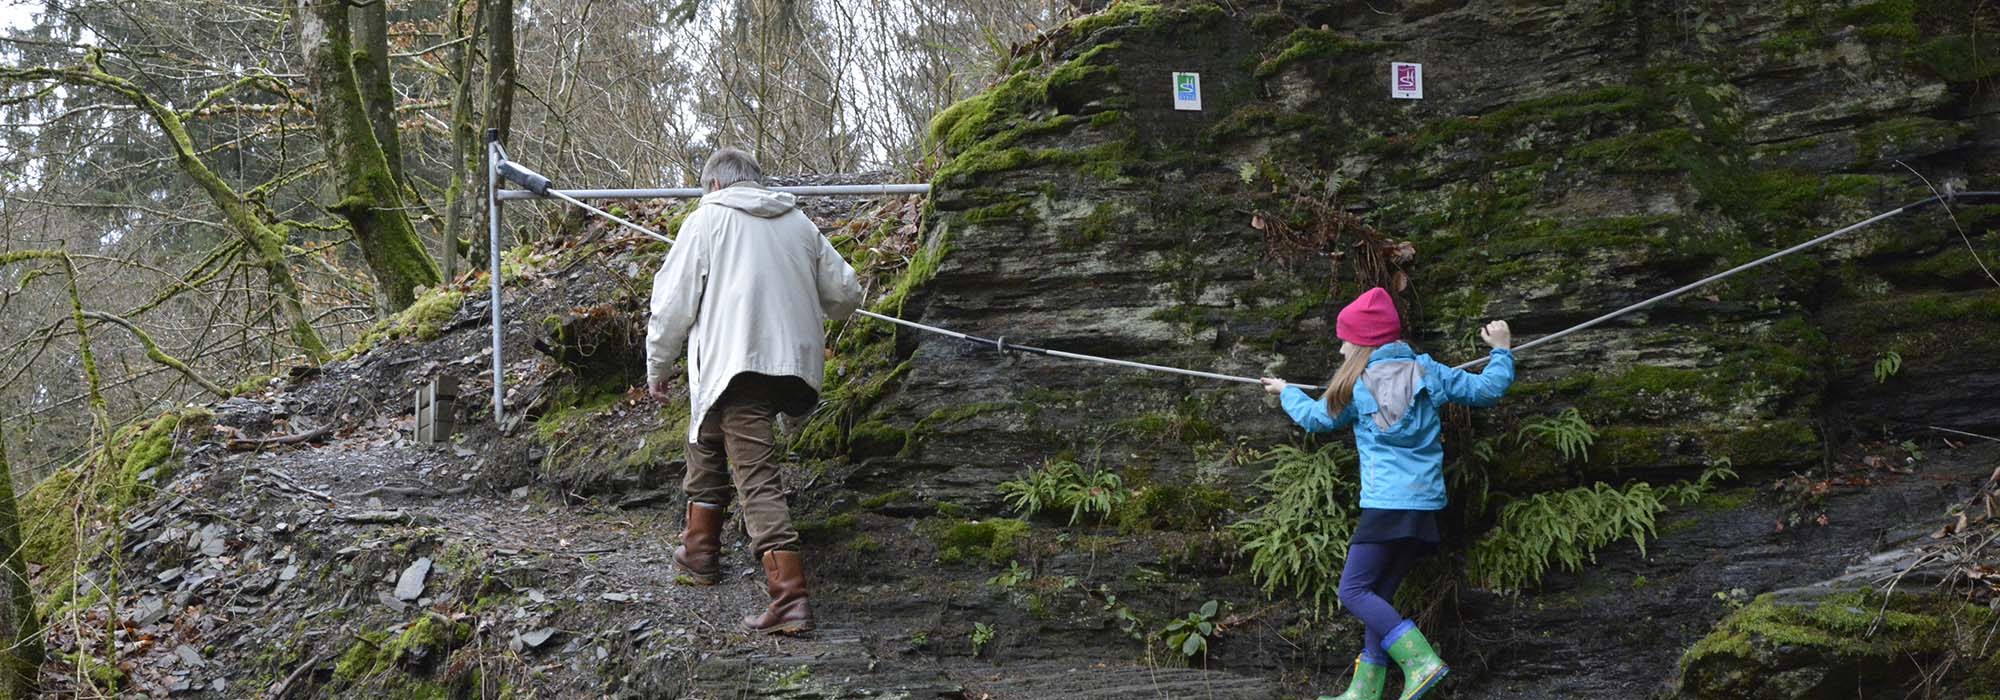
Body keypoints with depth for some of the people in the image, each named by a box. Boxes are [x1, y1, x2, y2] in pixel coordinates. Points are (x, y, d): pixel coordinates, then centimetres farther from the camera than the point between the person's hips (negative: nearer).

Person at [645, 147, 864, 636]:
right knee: (709, 442, 26)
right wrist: (806, 312, 39)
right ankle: (700, 548, 34)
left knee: (757, 476, -7)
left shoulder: (707, 219, 2)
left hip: (737, 365, -6)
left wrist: (657, 365, 12)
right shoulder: (798, 223, 16)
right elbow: (845, 293, 17)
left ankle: (789, 594, -12)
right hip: (794, 365, 7)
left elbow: (673, 300, -1)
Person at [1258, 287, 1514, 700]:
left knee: (1353, 591, -5)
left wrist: (1286, 393, 39)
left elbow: (1316, 418, 20)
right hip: (1426, 503, 7)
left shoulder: (1356, 386, 2)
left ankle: (1421, 661, -21)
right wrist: (1501, 351, 30)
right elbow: (1487, 390, 13)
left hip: (1386, 504, -6)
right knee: (1379, 594, 13)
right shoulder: (1427, 371, 10)